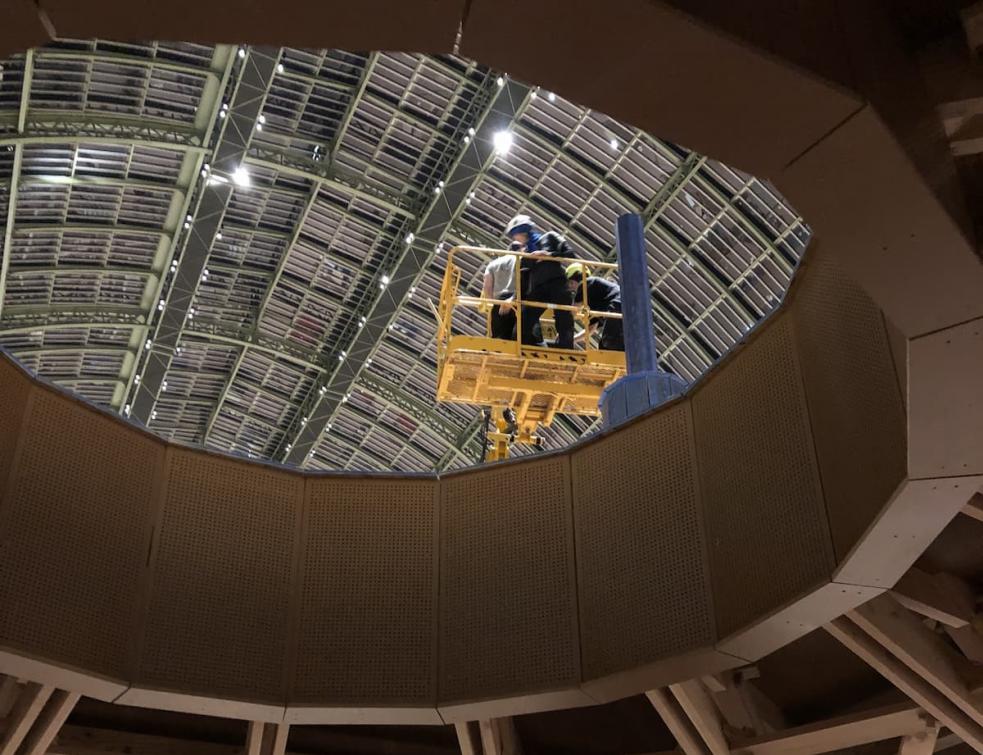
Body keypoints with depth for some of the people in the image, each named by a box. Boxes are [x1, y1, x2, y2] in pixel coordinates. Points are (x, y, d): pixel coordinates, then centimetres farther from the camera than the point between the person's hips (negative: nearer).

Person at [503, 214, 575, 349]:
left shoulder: (549, 238, 12)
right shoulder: (525, 253, 21)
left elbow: (570, 253, 1)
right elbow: (523, 283, 16)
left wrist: (549, 255, -11)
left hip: (557, 285, -4)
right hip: (537, 290, 5)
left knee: (564, 326, -11)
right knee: (522, 327, -10)